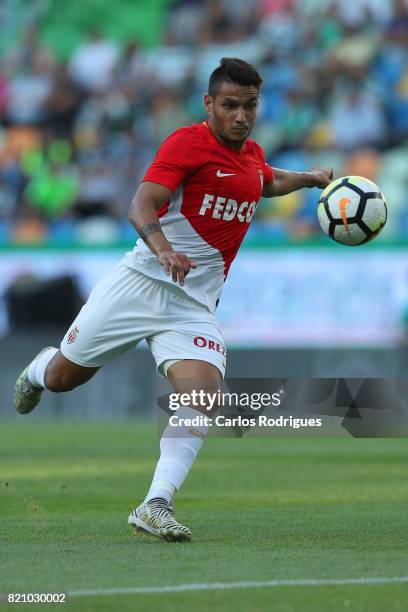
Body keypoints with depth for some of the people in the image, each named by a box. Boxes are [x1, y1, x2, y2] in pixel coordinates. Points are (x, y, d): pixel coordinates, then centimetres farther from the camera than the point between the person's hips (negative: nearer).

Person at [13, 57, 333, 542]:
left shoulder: (252, 156, 12)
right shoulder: (188, 142, -11)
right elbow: (141, 205, -24)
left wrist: (311, 178, 31)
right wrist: (161, 247, -41)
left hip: (194, 304, 4)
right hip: (141, 282, -4)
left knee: (203, 390, -22)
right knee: (63, 378, 8)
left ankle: (156, 504, -25)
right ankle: (37, 370, 47)